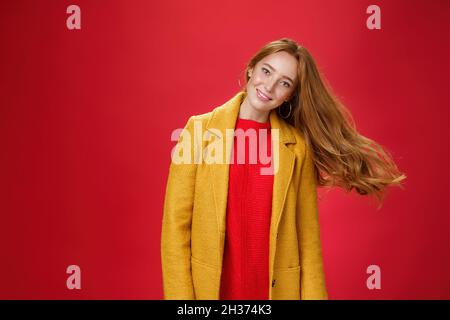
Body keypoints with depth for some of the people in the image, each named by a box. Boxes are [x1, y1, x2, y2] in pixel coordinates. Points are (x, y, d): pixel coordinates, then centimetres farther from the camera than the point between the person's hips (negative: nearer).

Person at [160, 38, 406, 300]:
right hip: (209, 287, 0)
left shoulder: (297, 146, -4)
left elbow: (307, 234, -1)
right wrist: (180, 295, -10)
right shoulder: (199, 128, -6)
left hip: (278, 288, 1)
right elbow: (176, 223, -7)